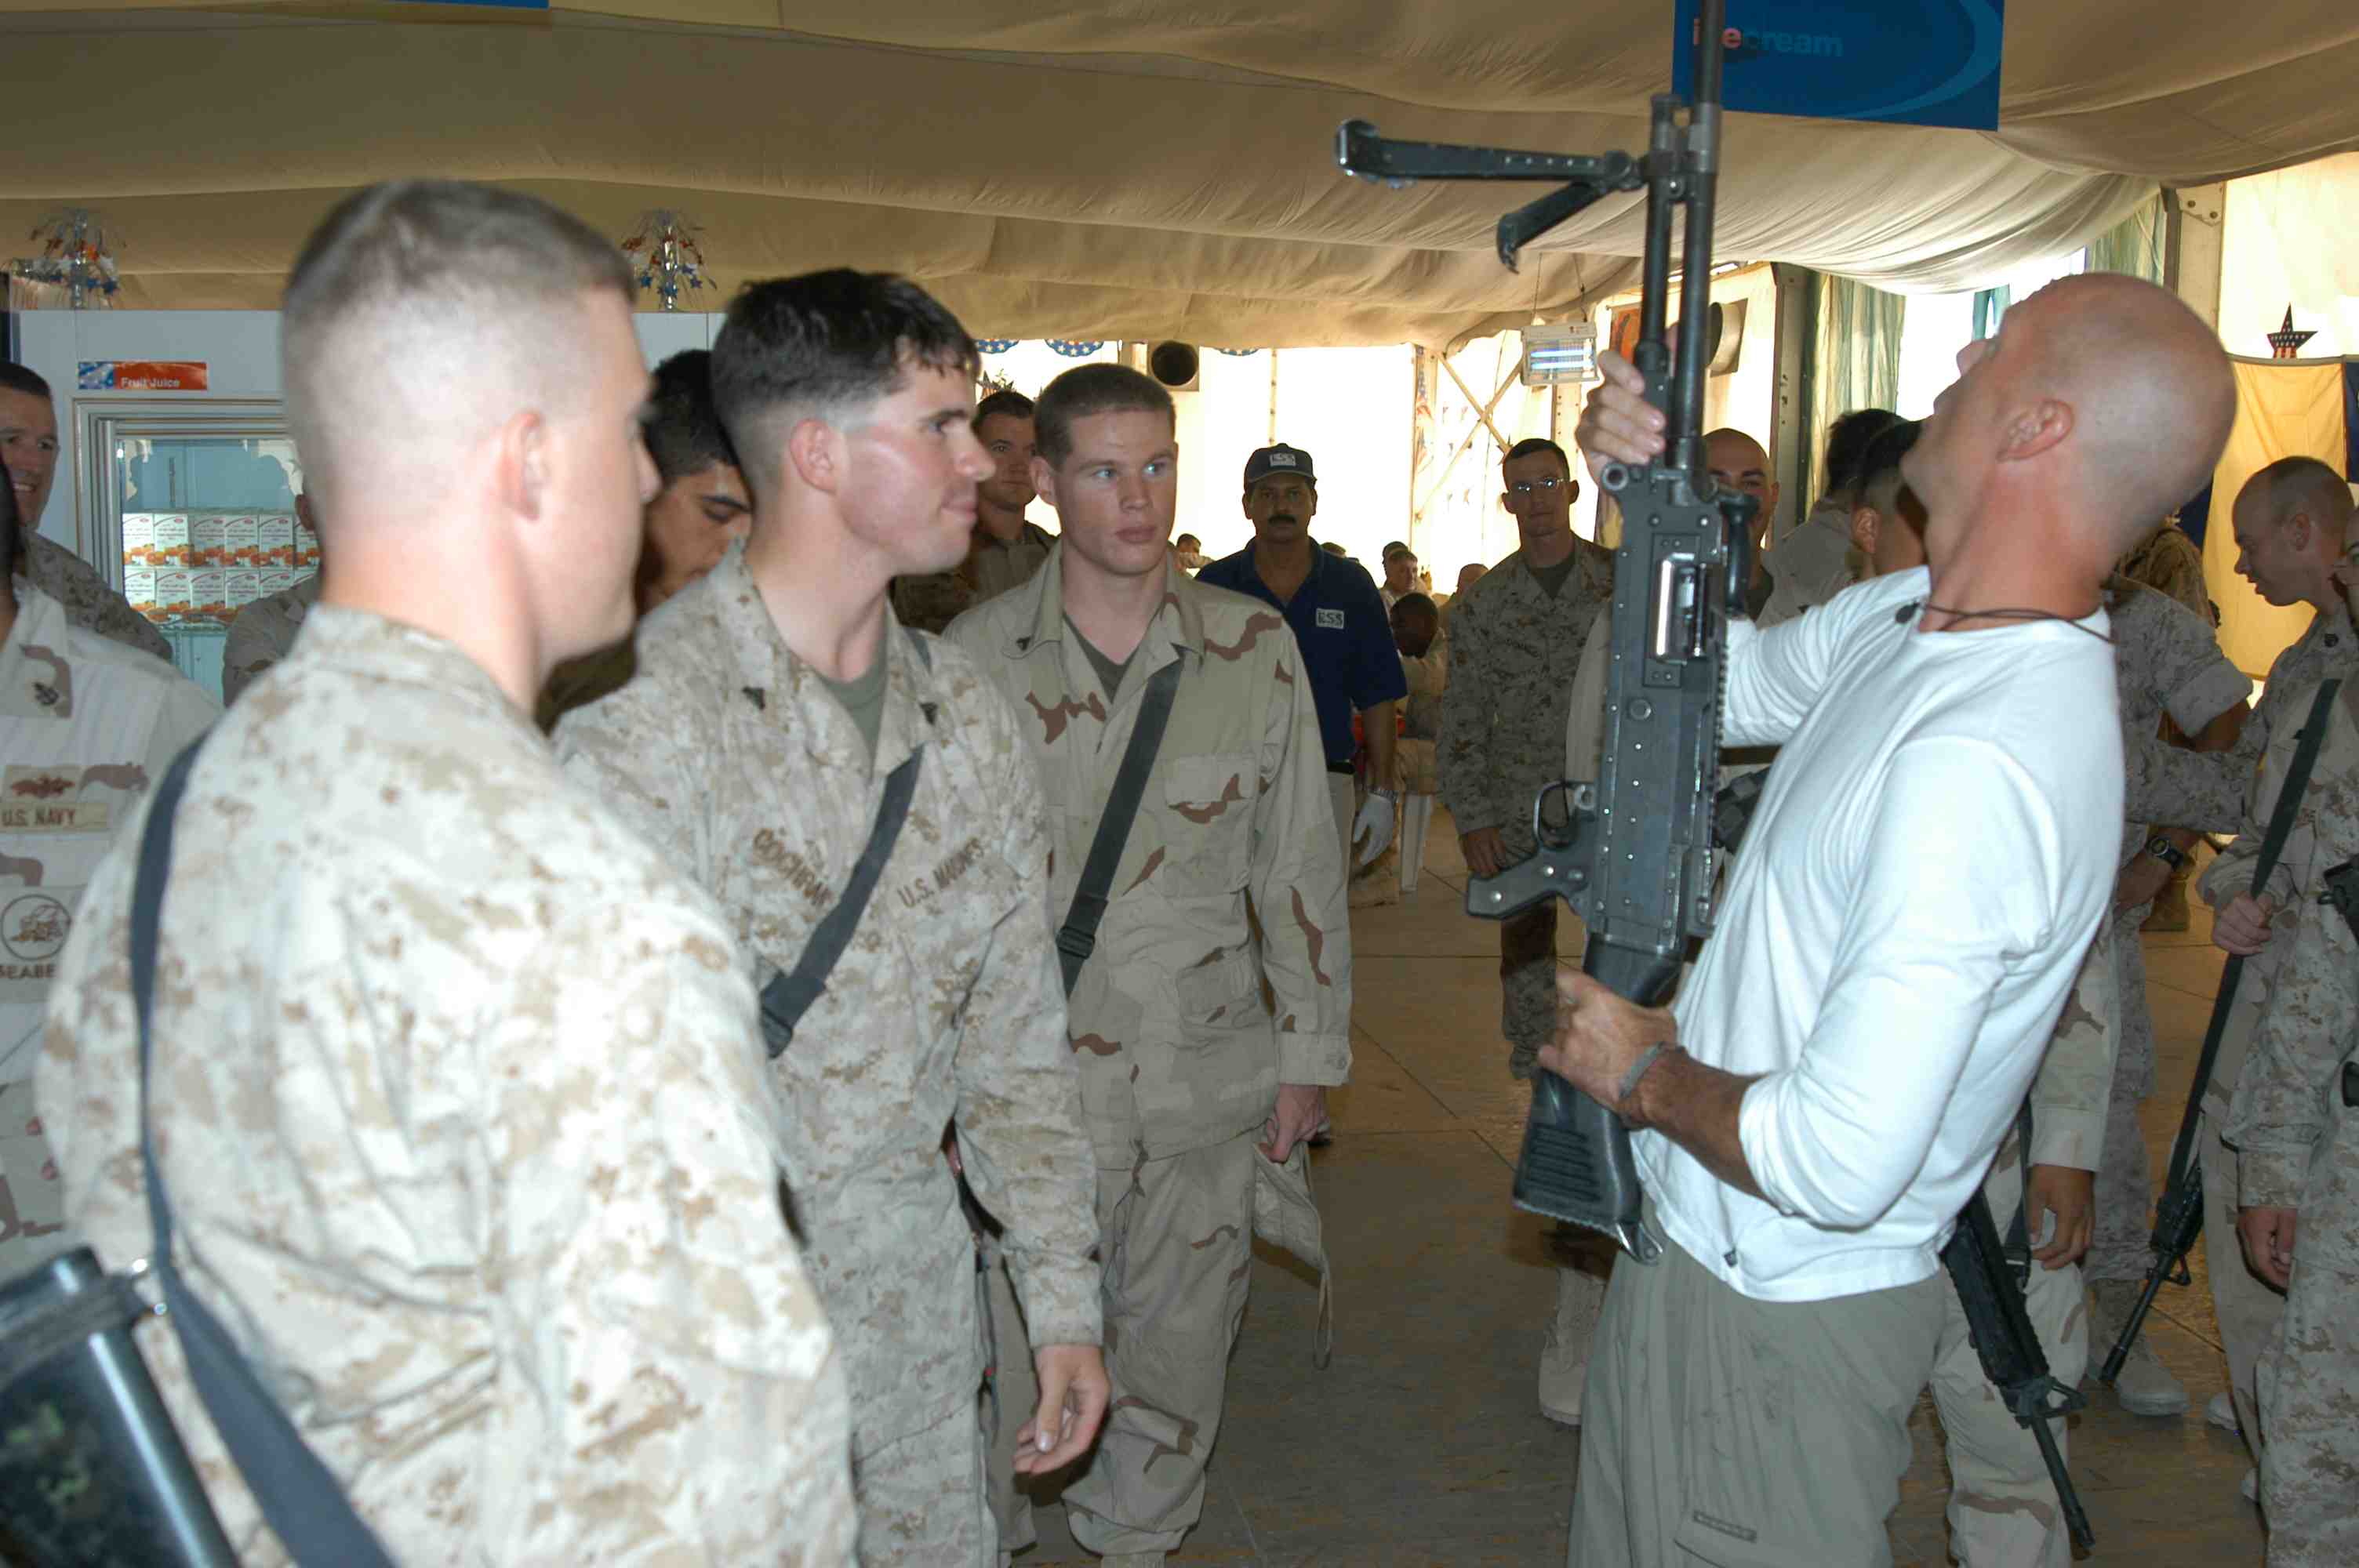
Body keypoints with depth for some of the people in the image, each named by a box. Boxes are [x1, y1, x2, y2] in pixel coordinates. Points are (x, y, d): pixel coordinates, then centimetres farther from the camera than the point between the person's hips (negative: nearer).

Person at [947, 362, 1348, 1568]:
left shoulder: (1255, 647, 0)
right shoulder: (973, 657, -3)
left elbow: (1301, 866, 6)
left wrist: (1311, 1052, 6)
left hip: (1209, 1078, 2)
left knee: (1180, 1344, 14)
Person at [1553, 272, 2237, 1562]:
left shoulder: (1976, 762, -32)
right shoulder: (1901, 620, 0)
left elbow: (1838, 1161, -33)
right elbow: (1729, 685, 21)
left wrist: (1648, 1075, -14)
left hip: (1775, 1322, -9)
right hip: (1691, 1257, 9)